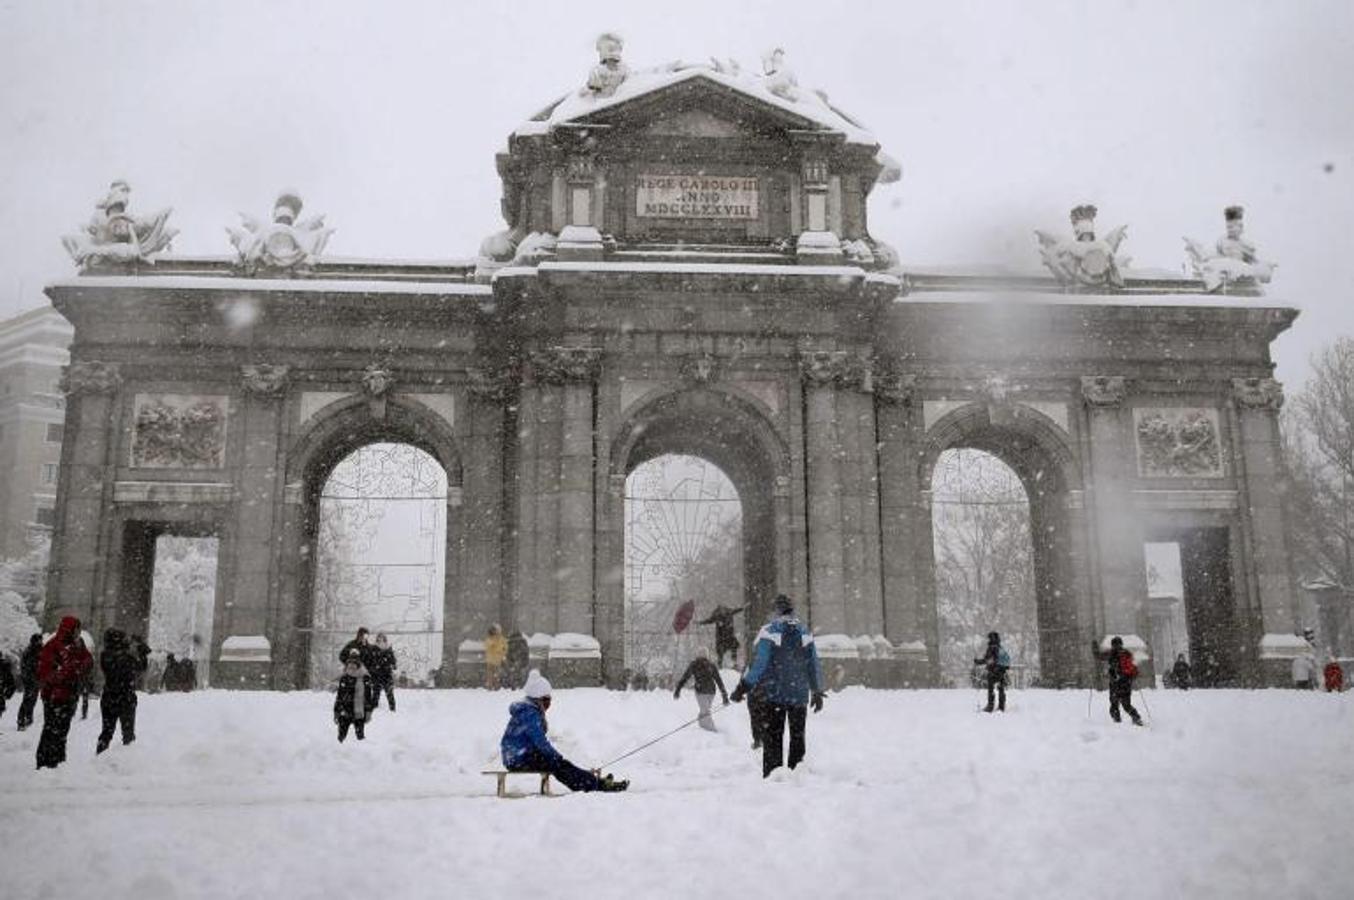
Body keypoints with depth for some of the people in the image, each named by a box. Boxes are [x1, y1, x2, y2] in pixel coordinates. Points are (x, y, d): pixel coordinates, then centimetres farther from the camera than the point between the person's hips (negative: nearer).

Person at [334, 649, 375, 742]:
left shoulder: (365, 679, -3)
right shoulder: (344, 679, 3)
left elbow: (369, 696, 1)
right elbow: (339, 696, 9)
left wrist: (368, 712, -2)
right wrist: (336, 712, 8)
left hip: (359, 714, -2)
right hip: (345, 713, 2)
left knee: (361, 737, -1)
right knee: (341, 736, 3)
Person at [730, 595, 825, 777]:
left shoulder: (769, 632, -8)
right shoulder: (805, 633, 4)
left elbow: (757, 664, -13)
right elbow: (814, 666, 7)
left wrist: (742, 688, -7)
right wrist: (817, 692, 17)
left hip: (773, 695, -3)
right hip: (799, 695, 3)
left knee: (772, 738, 3)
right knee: (797, 737, 14)